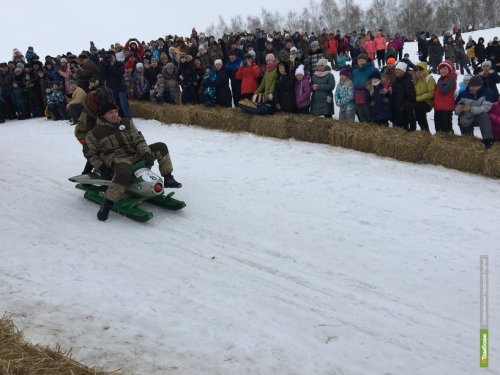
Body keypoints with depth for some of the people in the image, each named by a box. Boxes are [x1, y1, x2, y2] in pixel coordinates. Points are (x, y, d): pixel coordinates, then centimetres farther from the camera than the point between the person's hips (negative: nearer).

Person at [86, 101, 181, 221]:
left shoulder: (126, 123, 9)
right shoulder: (95, 133, -2)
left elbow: (138, 139, 7)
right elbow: (91, 153, 6)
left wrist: (146, 153, -9)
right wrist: (101, 166, -9)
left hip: (135, 154, 6)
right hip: (118, 159, -6)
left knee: (161, 147, -3)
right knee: (124, 172, -43)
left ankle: (168, 179, 0)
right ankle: (107, 204, -38)